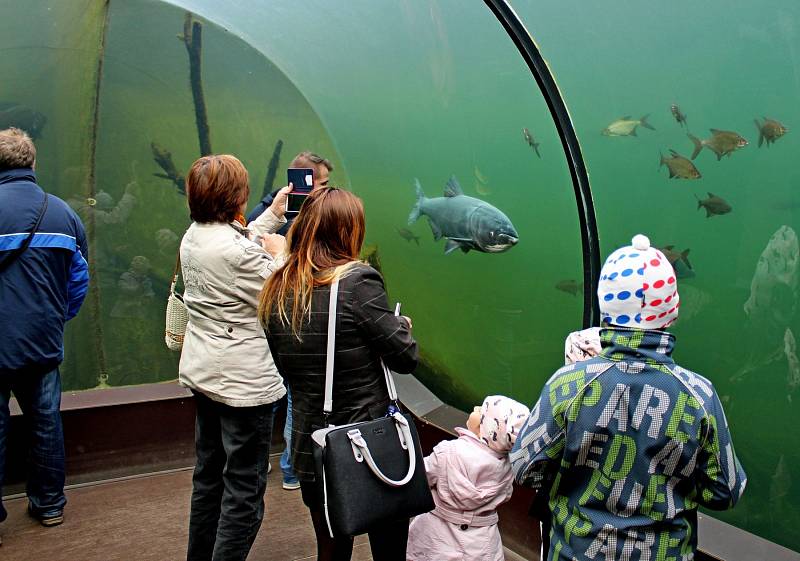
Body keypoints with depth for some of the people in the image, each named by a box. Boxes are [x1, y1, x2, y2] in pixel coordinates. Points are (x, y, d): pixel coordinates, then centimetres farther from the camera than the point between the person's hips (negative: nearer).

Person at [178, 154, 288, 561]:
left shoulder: (193, 237, 3)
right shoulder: (237, 250, -25)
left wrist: (274, 213, 24)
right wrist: (279, 254, -2)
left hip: (202, 374, 10)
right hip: (243, 380, -10)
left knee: (209, 473, 22)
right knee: (244, 487, 1)